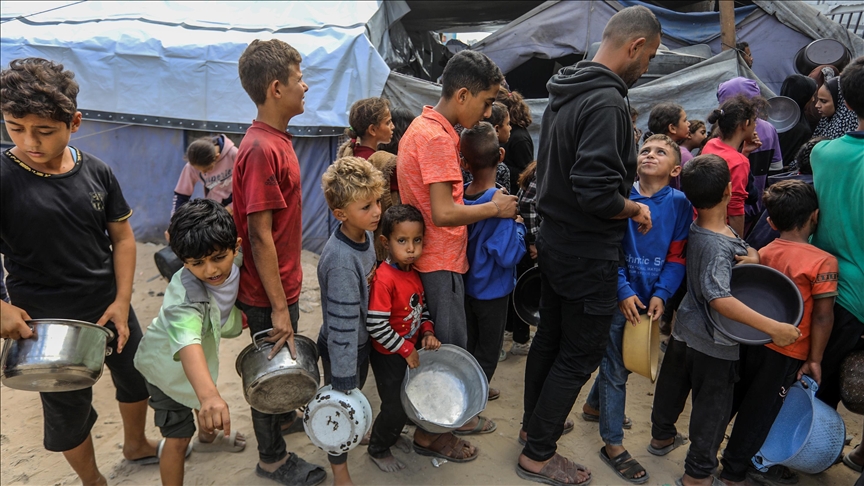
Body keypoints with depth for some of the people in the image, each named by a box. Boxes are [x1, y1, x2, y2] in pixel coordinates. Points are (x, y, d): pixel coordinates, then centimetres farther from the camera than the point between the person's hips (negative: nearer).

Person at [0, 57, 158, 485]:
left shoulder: (96, 172, -7)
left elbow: (122, 237, 1)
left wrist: (122, 301, -7)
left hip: (110, 310, 4)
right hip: (48, 324, -4)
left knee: (137, 380, 23)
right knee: (69, 411, 15)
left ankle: (136, 445, 51)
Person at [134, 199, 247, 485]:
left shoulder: (235, 258, -27)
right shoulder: (186, 297, -47)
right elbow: (187, 343, -65)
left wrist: (236, 313, -2)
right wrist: (209, 396, -79)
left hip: (206, 346, 8)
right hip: (168, 363, -7)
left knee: (205, 392, 33)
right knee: (179, 437, 1)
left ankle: (208, 437, 63)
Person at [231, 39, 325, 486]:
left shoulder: (276, 140, 5)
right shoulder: (263, 150, -25)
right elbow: (259, 236, -25)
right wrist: (279, 308, -21)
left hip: (282, 282, 9)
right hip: (268, 293, -9)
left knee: (284, 360, 27)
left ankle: (284, 416, 51)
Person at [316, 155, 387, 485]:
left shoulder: (366, 235, -9)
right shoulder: (341, 260, -35)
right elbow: (342, 323, -32)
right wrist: (344, 379, -26)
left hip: (363, 338, 7)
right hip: (342, 347, -7)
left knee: (356, 395, 29)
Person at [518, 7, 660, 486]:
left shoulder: (564, 93, 7)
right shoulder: (606, 102, -23)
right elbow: (597, 192, -30)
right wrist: (635, 209, -12)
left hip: (555, 241, 9)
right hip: (588, 254, -9)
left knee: (549, 337, 22)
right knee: (580, 355, 5)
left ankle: (535, 423, 41)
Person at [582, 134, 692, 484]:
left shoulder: (679, 203, -3)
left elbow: (677, 255, -1)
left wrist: (661, 294, -12)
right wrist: (624, 292, -17)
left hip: (651, 297, 4)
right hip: (620, 296, -4)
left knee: (623, 360, 21)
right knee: (616, 369, 4)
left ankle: (595, 404, 47)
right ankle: (613, 445, 18)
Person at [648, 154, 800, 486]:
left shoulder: (695, 229, -3)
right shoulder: (718, 245, -29)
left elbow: (741, 251, 10)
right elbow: (720, 299, -37)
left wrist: (753, 256, -13)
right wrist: (772, 327, -37)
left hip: (685, 331, 8)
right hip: (713, 345, -8)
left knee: (673, 386, 24)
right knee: (713, 408, 9)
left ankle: (662, 437, 46)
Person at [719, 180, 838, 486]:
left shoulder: (763, 253, -1)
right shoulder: (823, 261, -16)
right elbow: (822, 317, -15)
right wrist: (815, 359, -7)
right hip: (786, 353, -5)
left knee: (733, 397, 20)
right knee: (761, 409, 9)